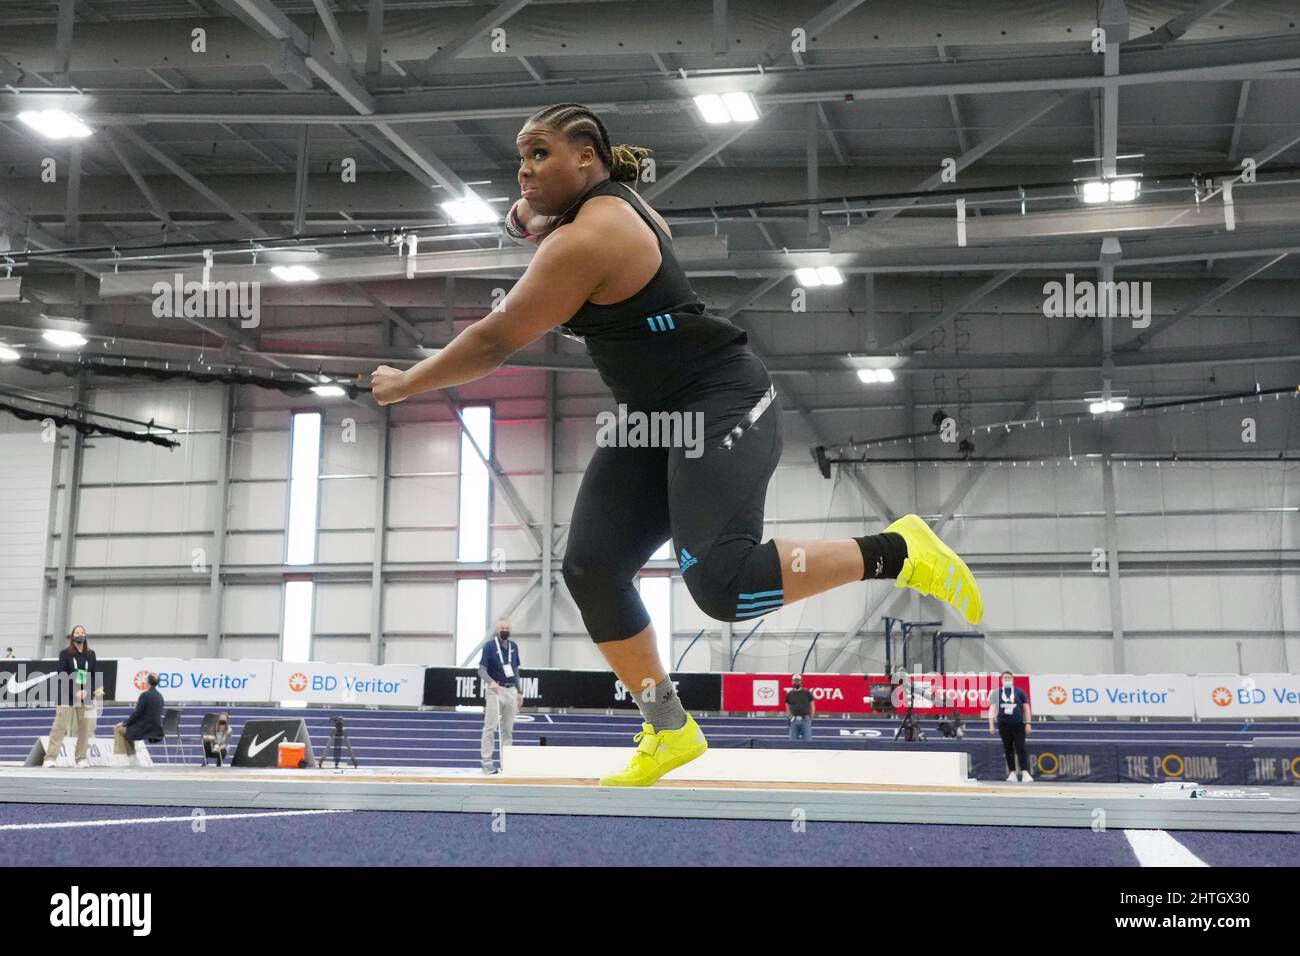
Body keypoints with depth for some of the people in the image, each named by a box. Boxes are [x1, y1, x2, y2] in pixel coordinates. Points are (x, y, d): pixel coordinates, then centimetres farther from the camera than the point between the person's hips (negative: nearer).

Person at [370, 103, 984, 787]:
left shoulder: (589, 238, -20)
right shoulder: (610, 203, 9)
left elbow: (496, 341, -17)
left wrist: (403, 385, -3)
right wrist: (528, 217, 6)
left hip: (721, 402, -10)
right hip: (655, 415, 10)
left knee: (720, 582, -26)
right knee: (591, 570, 0)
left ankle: (894, 552, -10)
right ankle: (669, 731, 12)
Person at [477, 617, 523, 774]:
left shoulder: (514, 646, 10)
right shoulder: (489, 646, -7)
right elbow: (482, 670, -13)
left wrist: (519, 692, 13)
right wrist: (491, 682, -32)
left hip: (511, 690, 5)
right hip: (495, 690, -5)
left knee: (508, 728, 8)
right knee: (490, 726, -6)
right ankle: (487, 762, -3)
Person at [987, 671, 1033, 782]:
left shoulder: (1019, 692, 8)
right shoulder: (997, 693, 9)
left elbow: (1026, 708, 9)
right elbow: (992, 709, 8)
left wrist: (1028, 723, 1)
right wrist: (991, 725, 0)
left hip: (1018, 725, -1)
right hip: (1003, 725, 2)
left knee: (1020, 749, -8)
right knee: (1008, 749, 5)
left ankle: (1025, 773, -12)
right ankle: (1012, 773, 11)